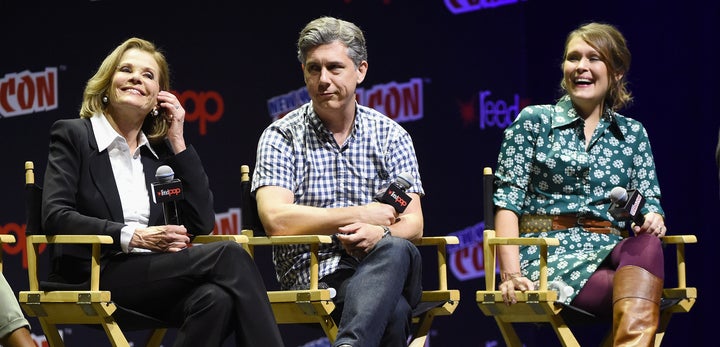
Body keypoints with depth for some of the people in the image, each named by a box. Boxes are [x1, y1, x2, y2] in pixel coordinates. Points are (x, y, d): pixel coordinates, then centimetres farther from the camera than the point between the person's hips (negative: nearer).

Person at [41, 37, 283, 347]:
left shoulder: (161, 150, 20)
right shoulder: (73, 135, 7)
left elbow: (201, 224, 9)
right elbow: (55, 216, -7)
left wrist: (177, 141, 8)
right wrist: (134, 237, -16)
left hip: (153, 279, 5)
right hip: (94, 274, -5)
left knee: (216, 298, -34)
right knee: (229, 256, -26)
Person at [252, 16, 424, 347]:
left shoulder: (392, 136, 13)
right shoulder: (281, 137, 5)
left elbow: (412, 224, 5)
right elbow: (275, 220, -10)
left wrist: (379, 234, -20)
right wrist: (360, 214, -7)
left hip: (385, 269, 3)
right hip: (314, 275, -3)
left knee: (395, 250, -38)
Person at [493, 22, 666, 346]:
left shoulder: (633, 134, 19)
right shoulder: (534, 121, 9)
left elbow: (650, 201, 16)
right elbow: (507, 199, 1)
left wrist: (652, 218, -11)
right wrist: (511, 272, -12)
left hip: (612, 250, 3)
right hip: (550, 251, -3)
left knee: (647, 244, -38)